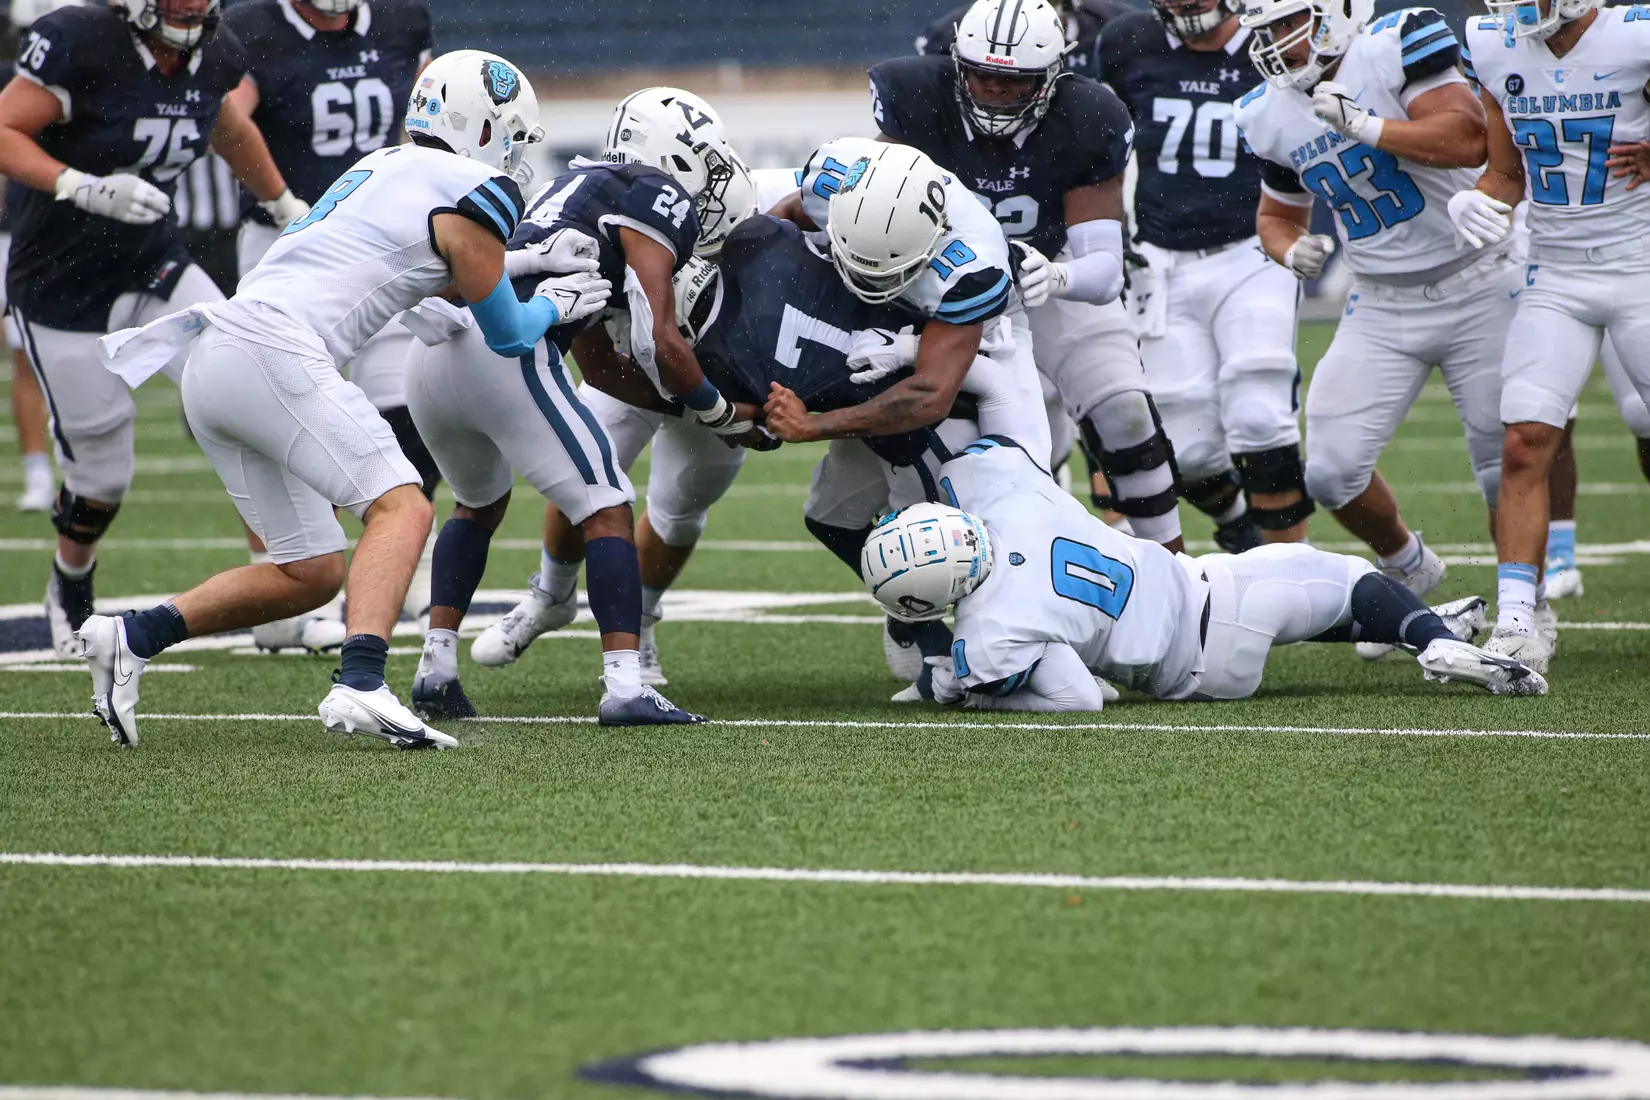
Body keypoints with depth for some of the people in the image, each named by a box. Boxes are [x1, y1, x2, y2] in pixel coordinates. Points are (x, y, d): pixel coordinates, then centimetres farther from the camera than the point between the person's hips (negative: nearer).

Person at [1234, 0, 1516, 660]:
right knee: (1332, 472, -5)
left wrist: (1363, 125, -29)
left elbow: (1468, 138, -26)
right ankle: (1409, 570, 24)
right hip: (1381, 310, 5)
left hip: (1475, 289, -5)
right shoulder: (1272, 116, 3)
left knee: (1505, 464, 0)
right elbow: (1277, 213, 19)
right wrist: (1292, 250, -4)